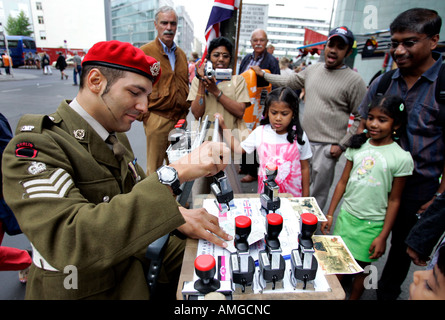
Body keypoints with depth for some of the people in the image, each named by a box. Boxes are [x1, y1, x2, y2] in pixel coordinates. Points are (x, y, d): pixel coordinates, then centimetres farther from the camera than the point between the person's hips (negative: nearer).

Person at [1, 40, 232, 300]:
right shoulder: (35, 146, -22)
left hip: (136, 263, 7)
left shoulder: (115, 136, 5)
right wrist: (171, 176, -37)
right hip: (87, 289, -7)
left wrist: (176, 216, -12)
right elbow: (66, 241, -35)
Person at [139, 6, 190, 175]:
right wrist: (144, 115, -8)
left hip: (180, 118, 6)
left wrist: (185, 110, 15)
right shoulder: (145, 52, -4)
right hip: (157, 118, -5)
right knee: (155, 167, 3)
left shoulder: (181, 53, 15)